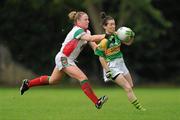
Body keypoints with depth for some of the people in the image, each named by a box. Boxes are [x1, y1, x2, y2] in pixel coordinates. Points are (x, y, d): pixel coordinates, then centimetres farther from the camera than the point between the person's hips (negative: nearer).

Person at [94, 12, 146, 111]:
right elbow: (101, 57, -17)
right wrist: (107, 71, -20)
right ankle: (138, 107, -9)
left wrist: (131, 37, -13)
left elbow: (128, 43, 9)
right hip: (111, 66, -8)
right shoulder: (104, 41, -21)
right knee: (128, 88, -14)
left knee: (131, 86, 17)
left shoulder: (116, 35, -1)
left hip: (120, 63, 8)